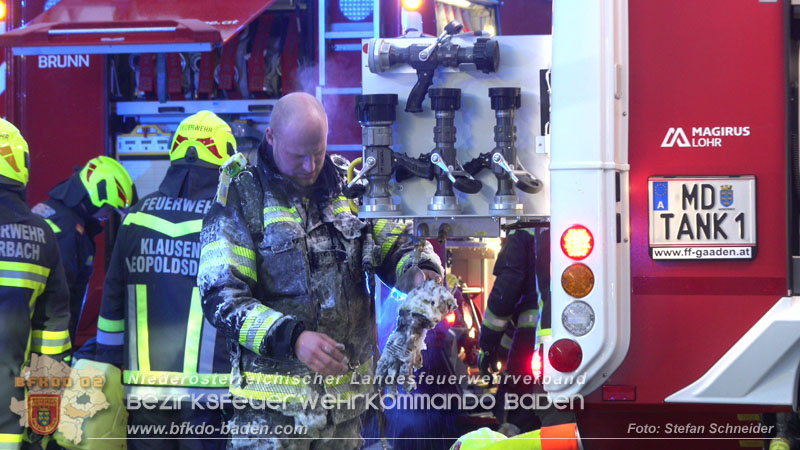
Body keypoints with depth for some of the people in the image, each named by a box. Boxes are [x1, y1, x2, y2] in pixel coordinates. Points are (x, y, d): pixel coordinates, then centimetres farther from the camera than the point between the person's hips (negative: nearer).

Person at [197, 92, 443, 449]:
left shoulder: (348, 184, 6)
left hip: (346, 394, 4)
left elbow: (395, 247, 15)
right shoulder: (241, 196, -7)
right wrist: (291, 338, -25)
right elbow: (220, 296, -13)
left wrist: (423, 271, -9)